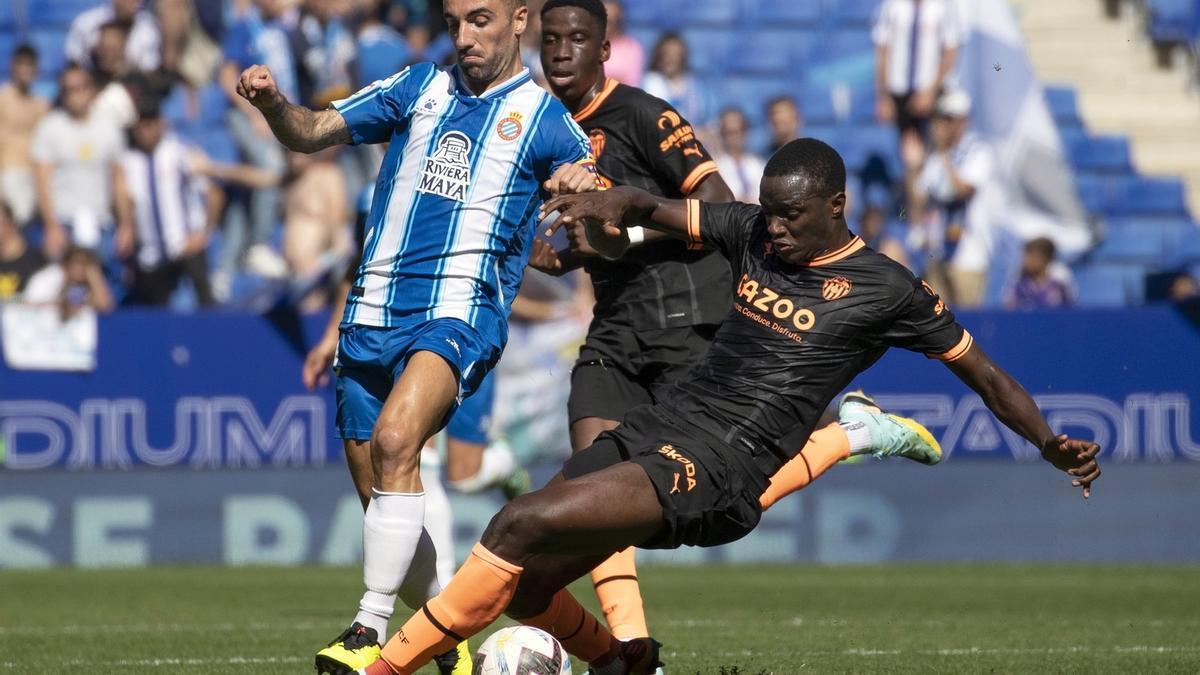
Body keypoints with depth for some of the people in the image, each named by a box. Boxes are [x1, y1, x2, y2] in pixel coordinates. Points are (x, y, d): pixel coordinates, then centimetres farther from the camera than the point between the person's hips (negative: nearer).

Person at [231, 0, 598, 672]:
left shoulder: (546, 119, 5)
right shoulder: (422, 86, 15)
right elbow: (312, 133, 13)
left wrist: (584, 187, -19)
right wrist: (273, 103, -9)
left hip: (461, 311, -5)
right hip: (374, 311, 5)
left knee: (395, 438, -28)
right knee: (376, 479, 6)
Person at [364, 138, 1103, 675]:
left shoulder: (885, 291, -4)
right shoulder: (755, 233, 11)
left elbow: (983, 373, 4)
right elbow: (651, 208, 18)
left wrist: (1051, 444, -8)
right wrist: (605, 204, -5)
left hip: (721, 470, -7)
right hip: (657, 425, 7)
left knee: (522, 525, -23)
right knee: (522, 590, 4)